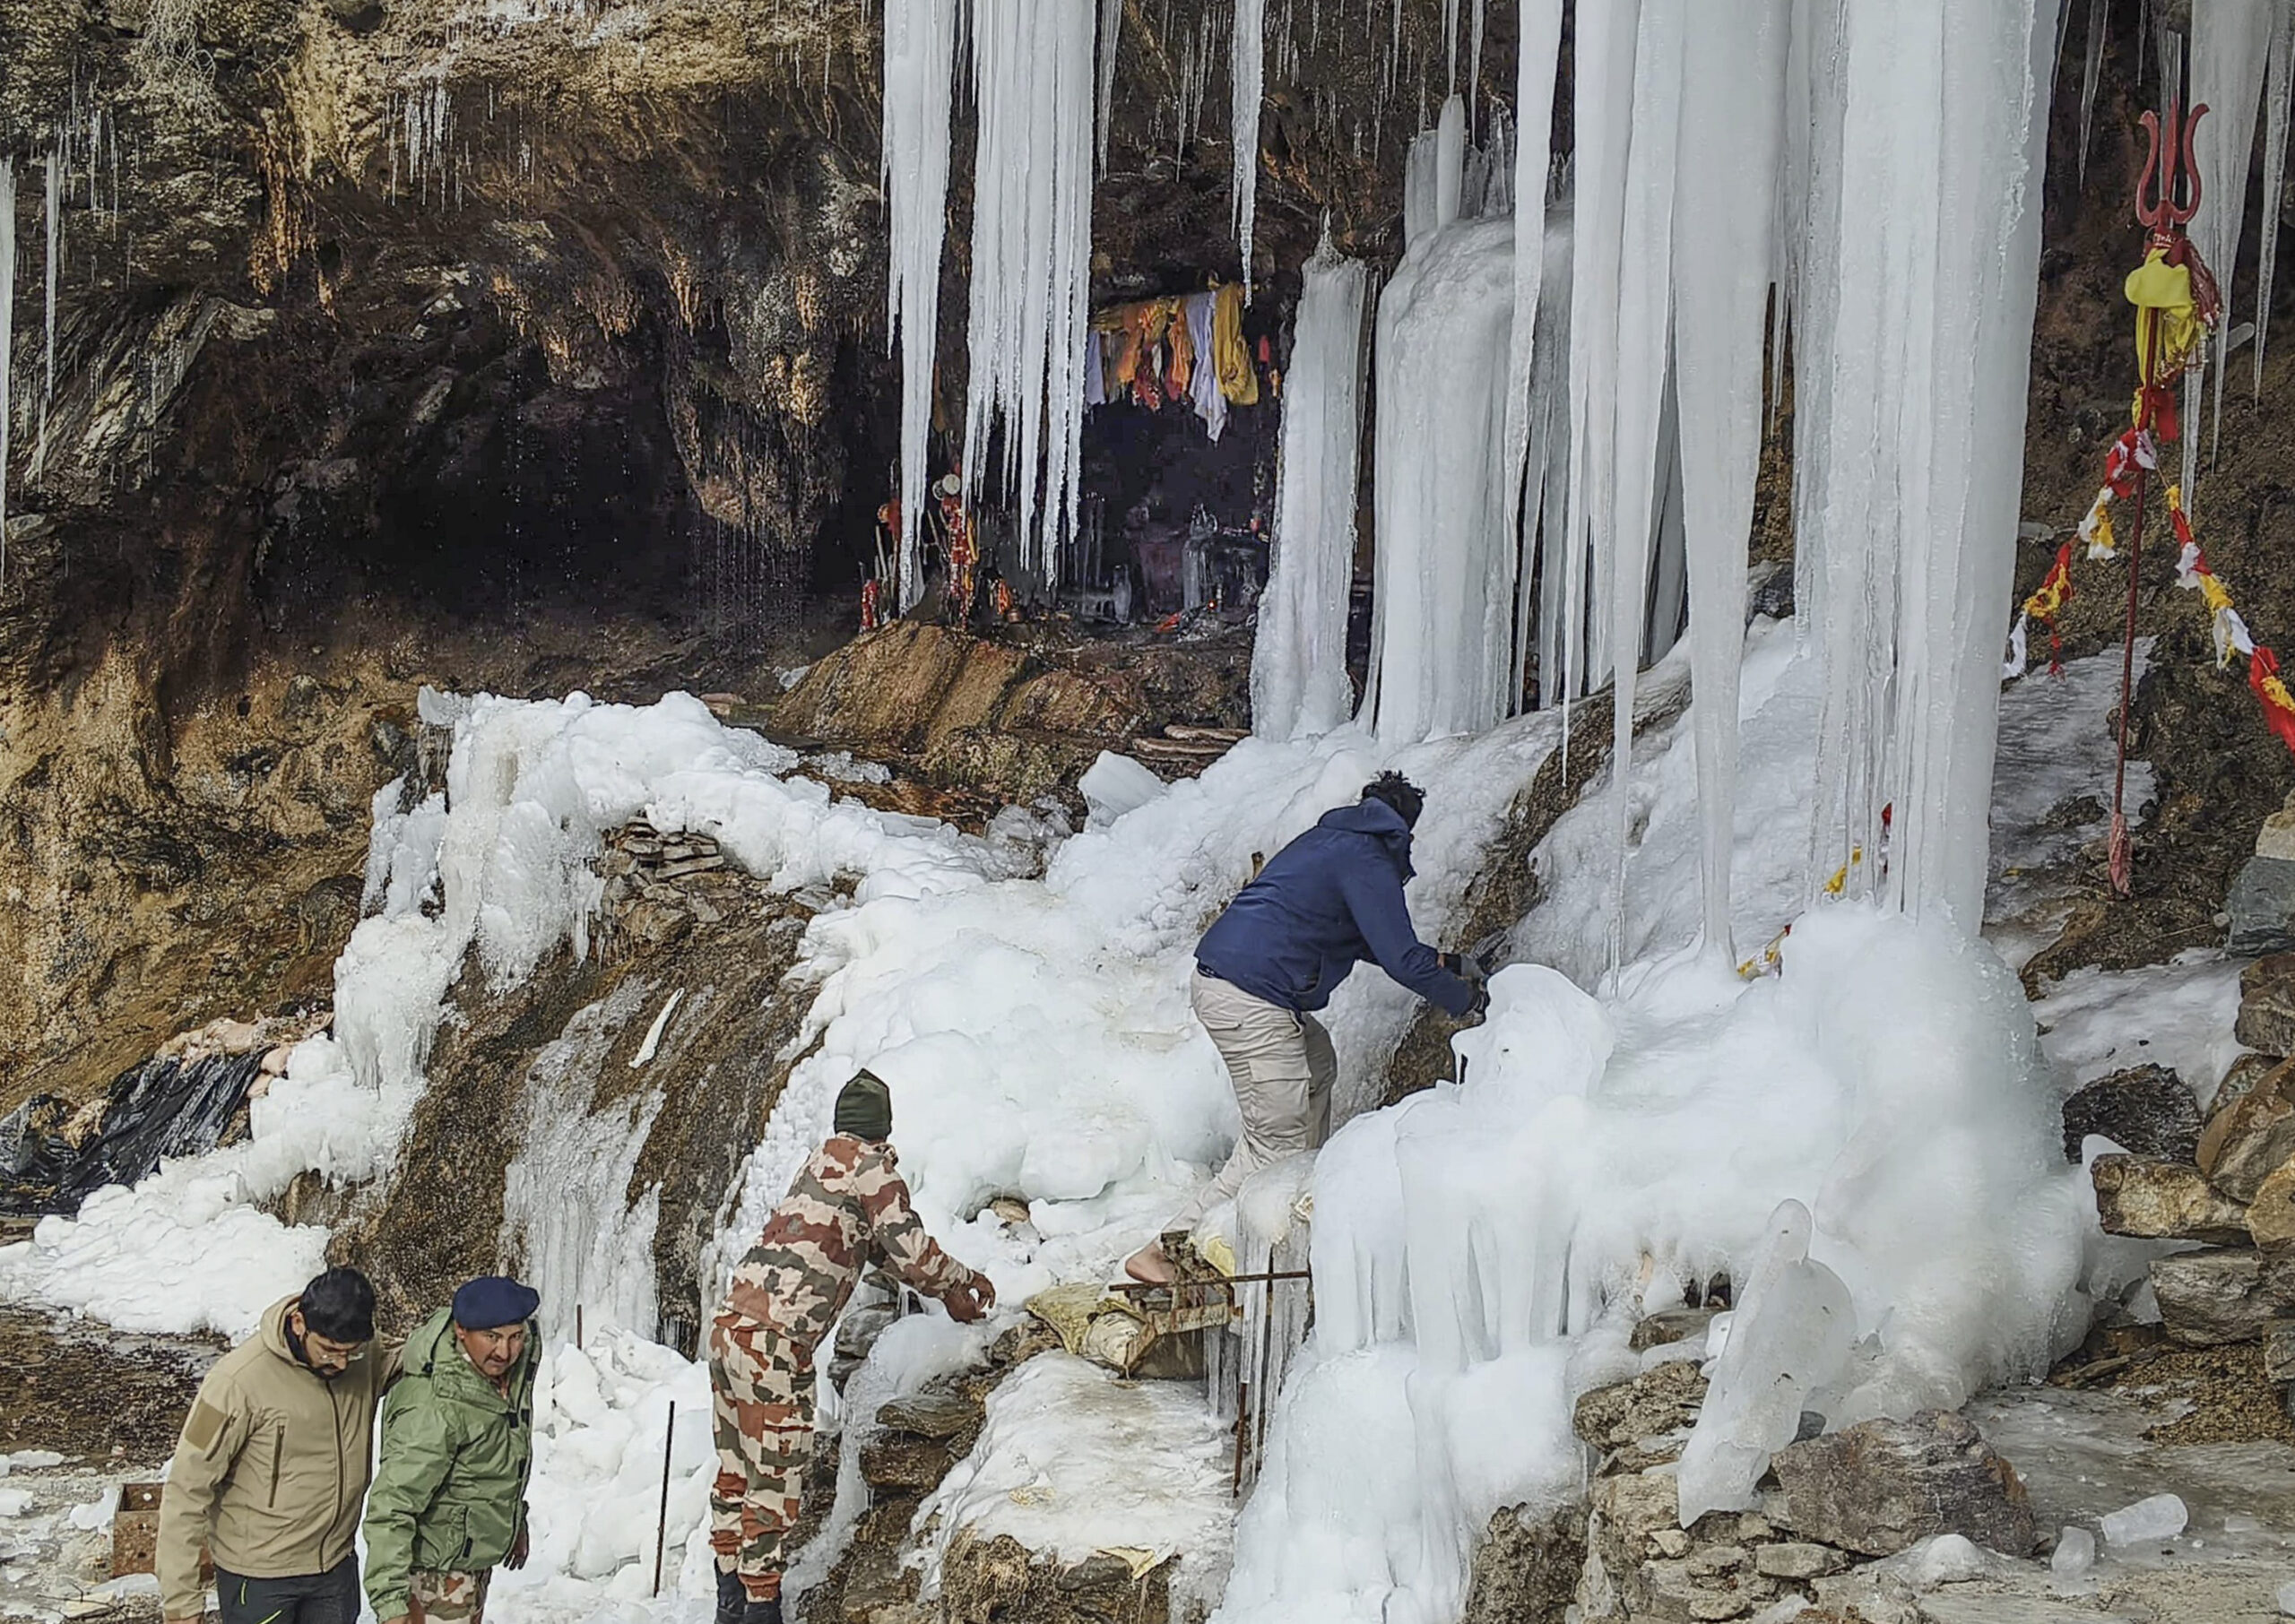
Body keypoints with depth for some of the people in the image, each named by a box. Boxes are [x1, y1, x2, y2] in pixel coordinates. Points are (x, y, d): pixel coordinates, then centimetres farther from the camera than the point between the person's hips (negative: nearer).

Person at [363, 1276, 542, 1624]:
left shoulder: (517, 1361, -6)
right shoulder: (435, 1409, -33)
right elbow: (390, 1508, -36)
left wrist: (514, 1523, 24)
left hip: (476, 1561, 9)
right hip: (437, 1569, -9)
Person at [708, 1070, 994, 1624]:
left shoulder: (828, 1158, 19)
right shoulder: (871, 1166, -5)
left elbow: (881, 1244, 28)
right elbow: (911, 1250, -9)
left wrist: (948, 1287, 31)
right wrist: (964, 1281, 10)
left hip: (730, 1327, 9)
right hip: (774, 1347, -9)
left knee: (735, 1475, 15)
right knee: (772, 1489, -2)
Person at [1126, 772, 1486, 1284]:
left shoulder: (1326, 840, 23)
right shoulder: (1367, 861, -4)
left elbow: (1367, 939, 35)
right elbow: (1401, 960, -7)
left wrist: (1440, 962, 36)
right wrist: (1464, 1000, 9)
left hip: (1213, 974, 10)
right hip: (1251, 1001, -10)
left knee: (1316, 1061, 30)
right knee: (1276, 1144, -6)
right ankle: (1165, 1252, -9)